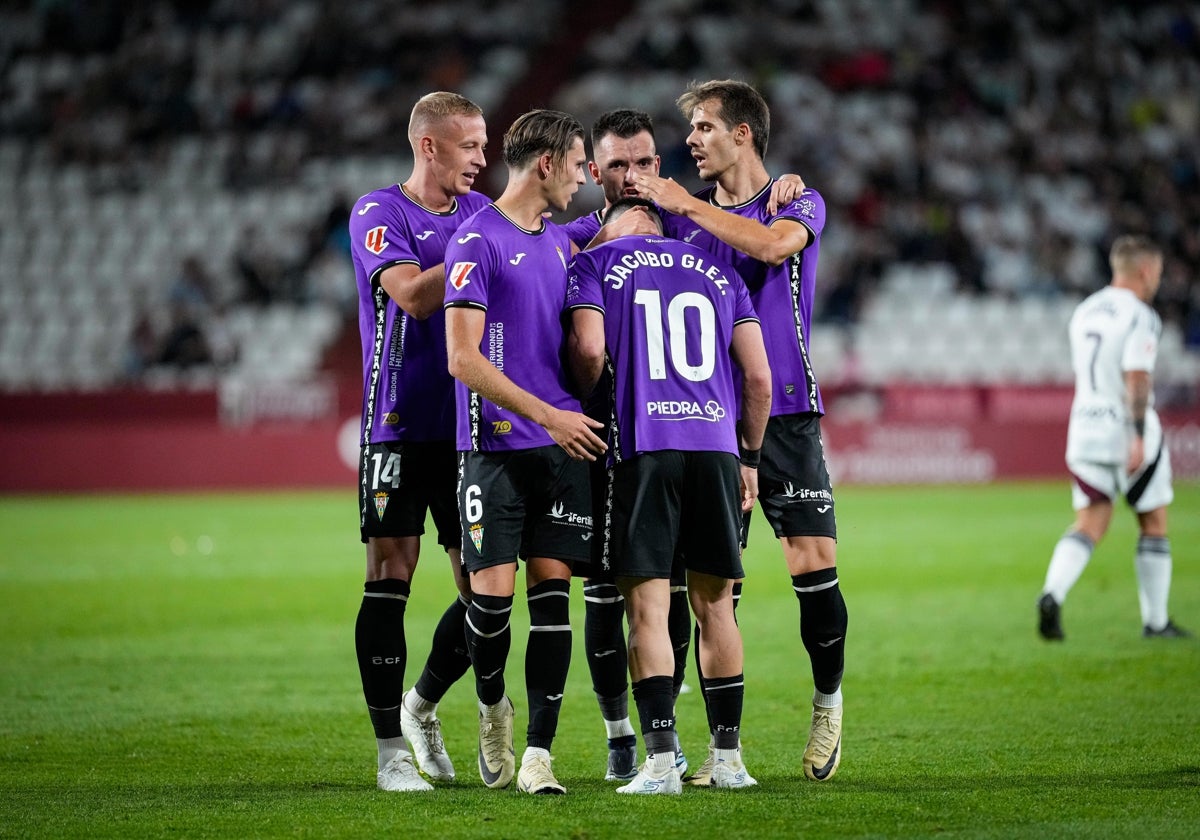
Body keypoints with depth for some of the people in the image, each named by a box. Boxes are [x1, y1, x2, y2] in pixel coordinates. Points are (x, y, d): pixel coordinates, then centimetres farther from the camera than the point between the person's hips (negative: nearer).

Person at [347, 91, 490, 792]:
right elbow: (412, 293, -19)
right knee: (391, 577, -5)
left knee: (486, 586, 3)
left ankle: (423, 705, 27)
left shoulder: (483, 212, 12)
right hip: (400, 425, -5)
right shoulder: (378, 214, -4)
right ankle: (393, 748, 1)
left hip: (471, 425, 5)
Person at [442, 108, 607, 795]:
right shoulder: (477, 241, -7)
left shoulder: (561, 242, 16)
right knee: (494, 590, -7)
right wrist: (546, 414, -16)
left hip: (565, 443, 6)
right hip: (496, 446, -6)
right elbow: (464, 359, -13)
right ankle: (493, 707, 22)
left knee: (552, 590, -1)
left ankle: (537, 754, -1)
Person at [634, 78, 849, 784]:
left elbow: (773, 244, -22)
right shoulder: (680, 210, 12)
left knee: (814, 565, -8)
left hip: (784, 412, -3)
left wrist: (686, 204, -18)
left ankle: (828, 702, 14)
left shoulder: (799, 203, 0)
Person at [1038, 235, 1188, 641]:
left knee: (1090, 524, 4)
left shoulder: (1084, 312, 11)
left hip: (1085, 425, 6)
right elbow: (1137, 378, -22)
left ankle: (1052, 594, -21)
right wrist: (1139, 438, -25)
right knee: (1153, 523, 9)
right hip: (1127, 428, -6)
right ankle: (1155, 621, 14)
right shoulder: (1140, 317, -12)